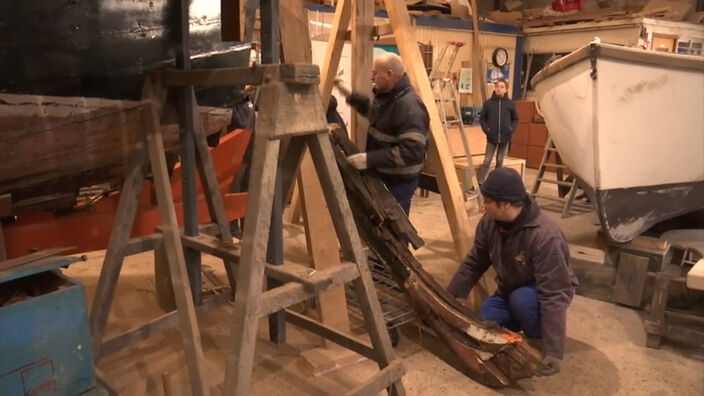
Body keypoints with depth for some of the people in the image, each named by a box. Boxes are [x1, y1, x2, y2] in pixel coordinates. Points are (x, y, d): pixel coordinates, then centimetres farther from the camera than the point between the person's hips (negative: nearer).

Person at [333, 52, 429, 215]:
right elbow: (372, 110, 28)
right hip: (381, 174, 10)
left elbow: (412, 151, -34)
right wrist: (348, 93, 17)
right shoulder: (386, 95, 4)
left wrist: (369, 159, -33)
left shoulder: (409, 106, -27)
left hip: (398, 180, -10)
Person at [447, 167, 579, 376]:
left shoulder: (545, 235, -36)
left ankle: (539, 338, -7)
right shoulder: (489, 222, -16)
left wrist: (553, 352, -38)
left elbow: (554, 294, -37)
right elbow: (473, 264, -4)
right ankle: (522, 322, 12)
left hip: (542, 294, -5)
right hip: (510, 290, 5)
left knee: (521, 299, -38)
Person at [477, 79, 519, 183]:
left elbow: (515, 119, 10)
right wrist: (486, 129, -8)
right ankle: (480, 182, -2)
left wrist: (512, 129, -5)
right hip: (492, 137, -1)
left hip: (505, 137, 2)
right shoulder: (488, 103, -2)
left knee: (500, 161, 12)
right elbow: (482, 118, 5)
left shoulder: (510, 104, 0)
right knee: (487, 160, -5)